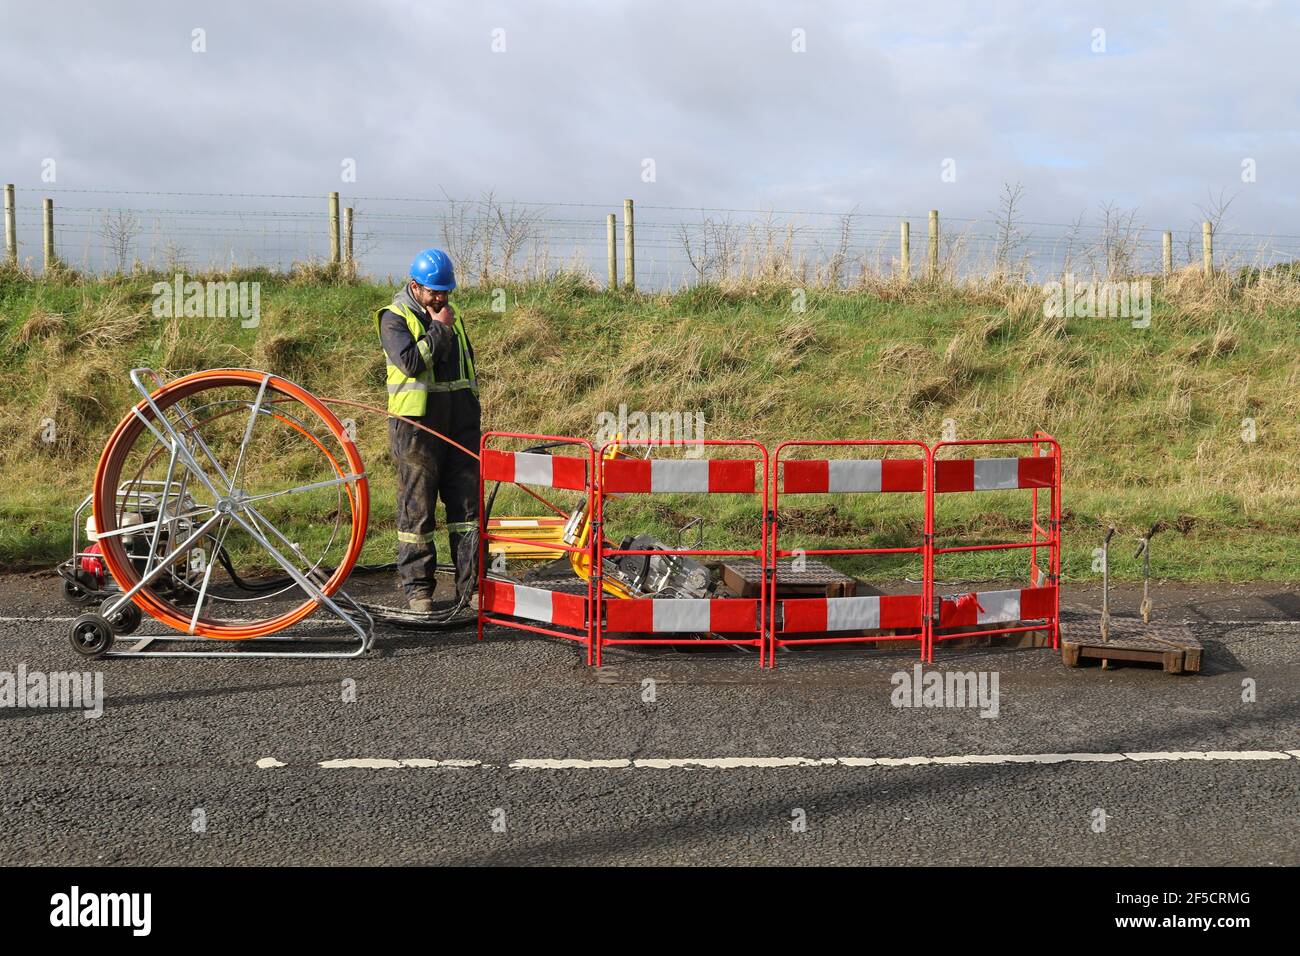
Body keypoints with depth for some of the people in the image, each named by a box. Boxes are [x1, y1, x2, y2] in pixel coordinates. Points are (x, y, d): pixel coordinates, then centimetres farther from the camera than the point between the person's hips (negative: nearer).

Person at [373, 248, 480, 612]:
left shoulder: (452, 313, 16)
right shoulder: (394, 317, -4)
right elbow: (410, 361, -21)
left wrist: (474, 415, 22)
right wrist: (439, 329, -13)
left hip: (460, 424, 6)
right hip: (417, 426, -6)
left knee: (467, 503, 4)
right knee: (417, 506, 0)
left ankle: (471, 584, 9)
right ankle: (417, 587, 9)